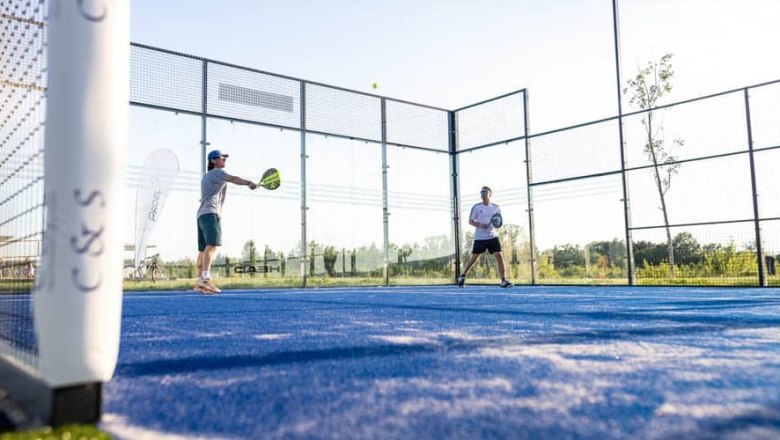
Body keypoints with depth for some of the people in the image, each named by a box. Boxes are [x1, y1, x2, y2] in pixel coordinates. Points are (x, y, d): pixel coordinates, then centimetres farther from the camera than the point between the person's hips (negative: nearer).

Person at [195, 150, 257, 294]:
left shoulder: (206, 176, 29)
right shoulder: (217, 172, -1)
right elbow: (232, 178, -21)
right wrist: (249, 183, -37)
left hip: (201, 214, 10)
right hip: (211, 213, -10)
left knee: (203, 249, 8)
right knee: (211, 245, -21)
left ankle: (200, 282, 8)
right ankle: (205, 279, -33)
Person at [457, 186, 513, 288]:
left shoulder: (496, 208, 7)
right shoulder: (476, 207, -1)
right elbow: (470, 221, 0)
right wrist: (480, 225, -19)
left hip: (493, 236, 2)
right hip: (480, 237, -2)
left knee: (499, 256, -11)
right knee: (474, 258, 5)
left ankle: (504, 280, -6)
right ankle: (462, 277, 24)